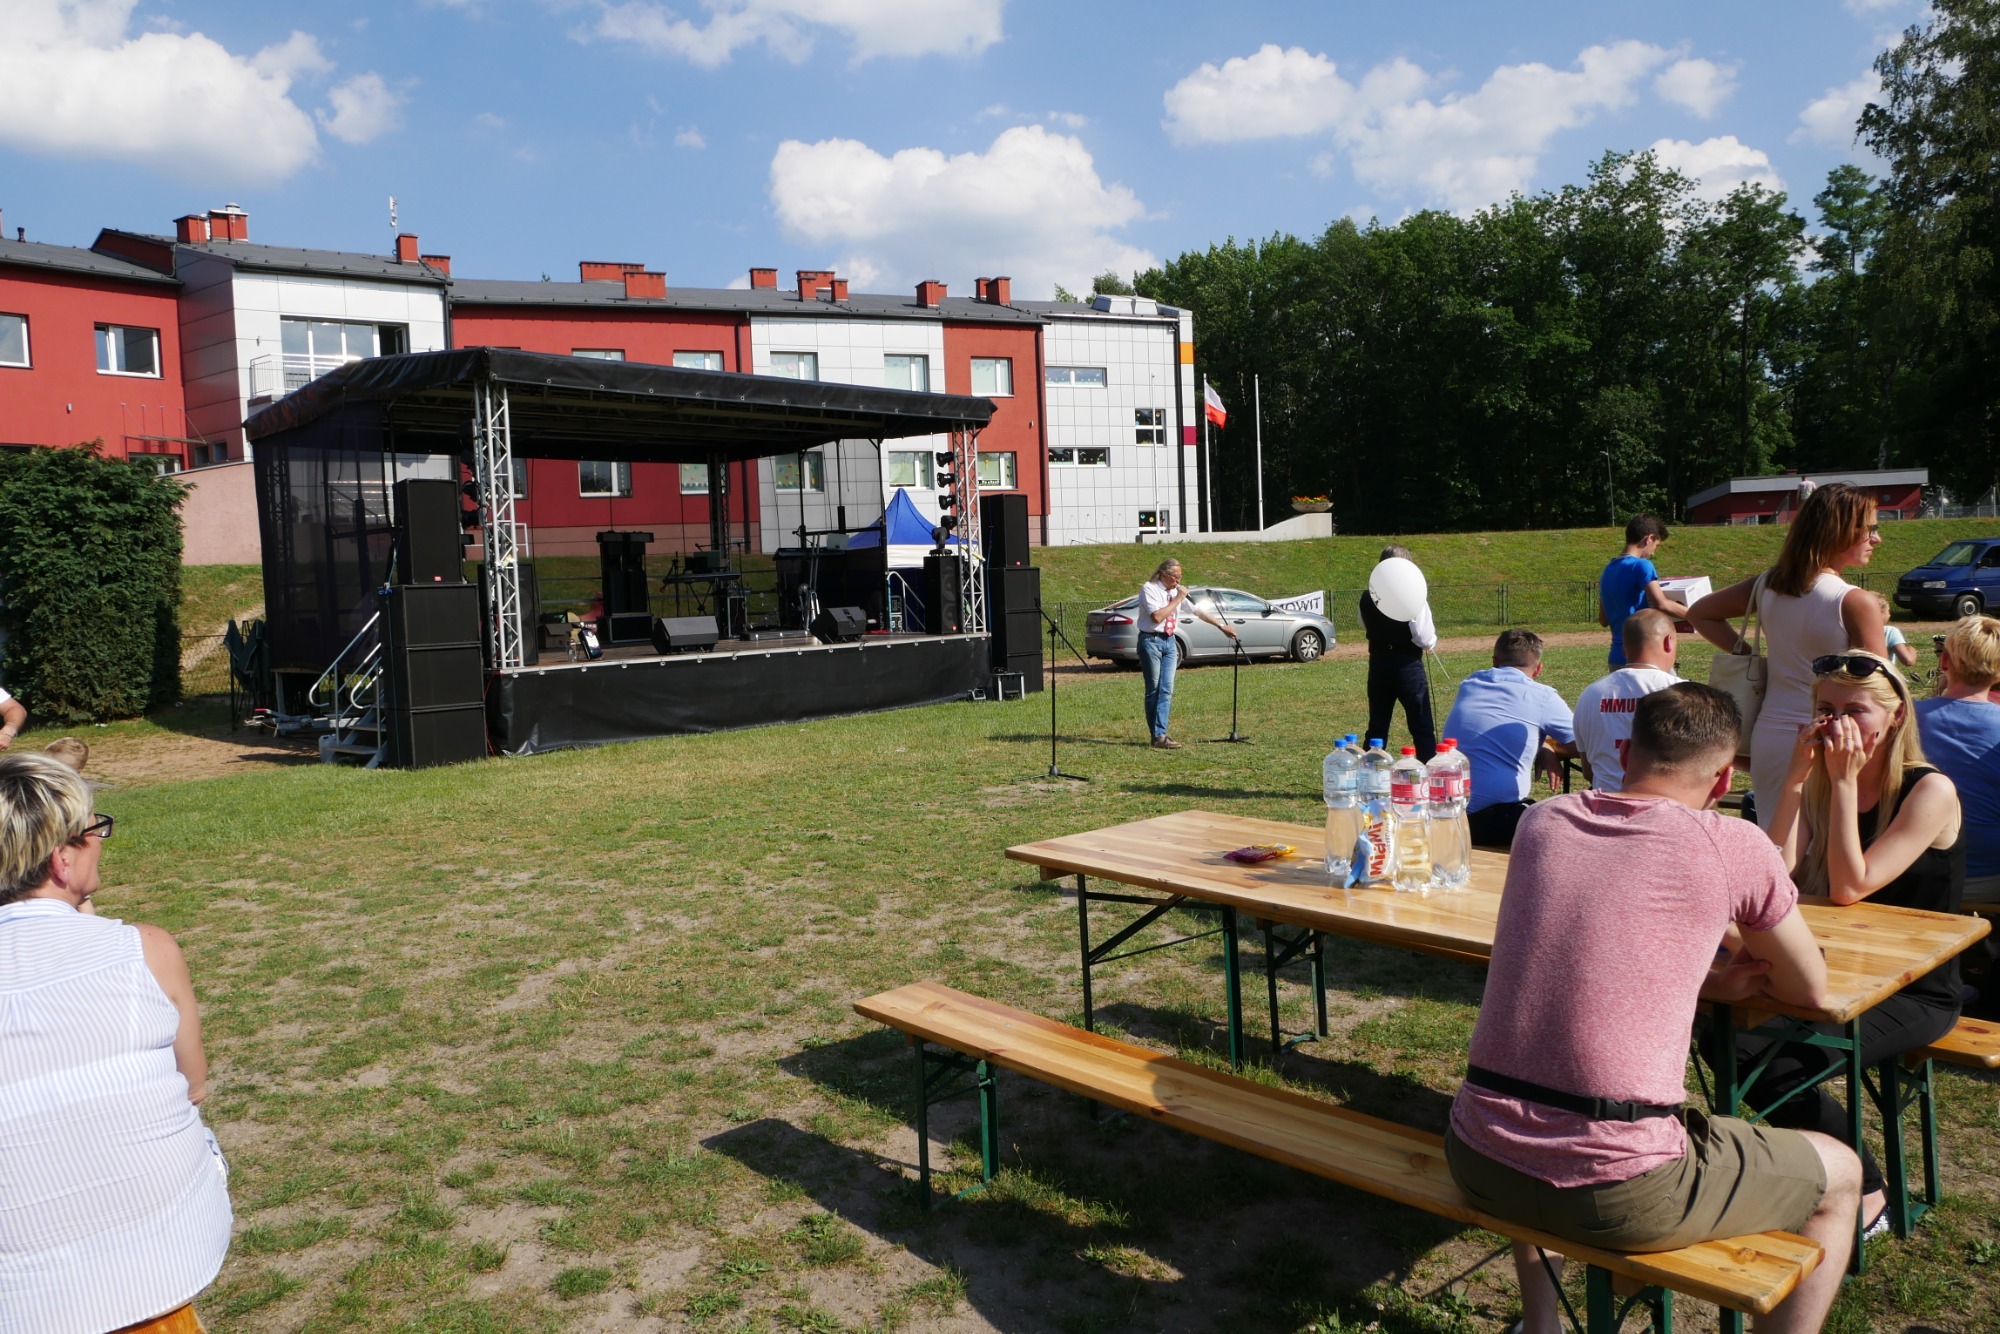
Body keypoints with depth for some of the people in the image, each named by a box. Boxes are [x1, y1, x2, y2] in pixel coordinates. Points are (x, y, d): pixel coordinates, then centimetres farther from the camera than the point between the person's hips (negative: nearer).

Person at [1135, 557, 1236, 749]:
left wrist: (1222, 626, 13)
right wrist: (1177, 599, -16)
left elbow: (1198, 610, 14)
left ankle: (1160, 735, -1)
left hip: (1169, 641, 6)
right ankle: (1158, 736, 3)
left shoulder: (1177, 591, 8)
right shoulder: (1149, 589, -11)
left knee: (1166, 690, -1)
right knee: (1153, 690, -1)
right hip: (1151, 641, -6)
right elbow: (1157, 616, -21)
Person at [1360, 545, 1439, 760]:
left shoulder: (1367, 597, -2)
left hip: (1378, 666, 4)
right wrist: (1432, 639, 5)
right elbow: (1427, 641, -16)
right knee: (1422, 729, 6)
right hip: (1408, 667, -4)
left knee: (1377, 727, 14)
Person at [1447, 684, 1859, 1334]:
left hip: (1479, 1160, 5)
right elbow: (1810, 989, 10)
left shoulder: (1542, 821, 7)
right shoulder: (1733, 846, -6)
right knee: (1840, 1173, 21)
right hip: (1618, 1192, -5)